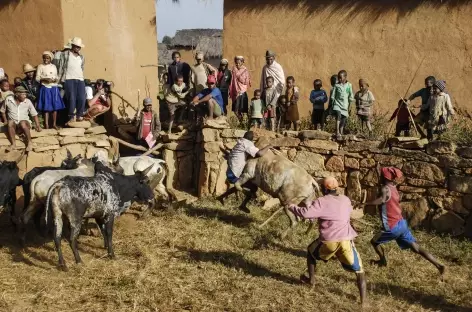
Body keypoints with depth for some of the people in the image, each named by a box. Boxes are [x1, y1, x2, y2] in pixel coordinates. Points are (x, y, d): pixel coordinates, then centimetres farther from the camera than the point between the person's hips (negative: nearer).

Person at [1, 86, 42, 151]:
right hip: (13, 124, 1)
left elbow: (34, 114, 1)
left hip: (25, 122, -1)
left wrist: (38, 126, -7)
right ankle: (13, 144, -34)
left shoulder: (28, 101, -3)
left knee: (22, 123, -35)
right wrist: (5, 121, 6)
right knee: (10, 122, -32)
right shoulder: (8, 99, -1)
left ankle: (29, 143, -26)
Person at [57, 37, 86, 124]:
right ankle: (72, 117, -2)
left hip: (80, 80, 4)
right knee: (72, 98, -10)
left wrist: (82, 77, 14)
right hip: (69, 79, -4)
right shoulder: (65, 54, 7)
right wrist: (60, 80, -1)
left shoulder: (81, 57, 20)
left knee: (82, 98, -5)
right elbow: (61, 67, 4)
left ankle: (79, 115, 9)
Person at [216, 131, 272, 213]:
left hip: (231, 173, 10)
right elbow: (260, 153, -29)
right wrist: (268, 147, -12)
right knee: (254, 187, 0)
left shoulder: (240, 144, 13)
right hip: (234, 175, -10)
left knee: (240, 186, 36)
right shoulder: (247, 144, -16)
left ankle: (221, 197, 43)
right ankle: (243, 205, 13)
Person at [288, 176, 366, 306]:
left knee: (311, 252, 28)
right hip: (346, 240, 2)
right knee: (357, 268, 12)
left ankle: (311, 280, 38)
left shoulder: (321, 202, -1)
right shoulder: (345, 200, 14)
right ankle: (363, 298, 5)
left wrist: (292, 207, 6)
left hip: (328, 240, -2)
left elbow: (305, 213, -12)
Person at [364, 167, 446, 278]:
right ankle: (438, 265, 5)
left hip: (393, 227, -9)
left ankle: (383, 261, 34)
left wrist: (364, 204, -36)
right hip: (402, 223, 9)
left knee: (374, 241, 13)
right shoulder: (393, 188, 10)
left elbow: (381, 200, -38)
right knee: (416, 247, 9)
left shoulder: (386, 189, -17)